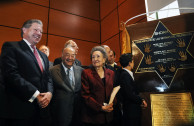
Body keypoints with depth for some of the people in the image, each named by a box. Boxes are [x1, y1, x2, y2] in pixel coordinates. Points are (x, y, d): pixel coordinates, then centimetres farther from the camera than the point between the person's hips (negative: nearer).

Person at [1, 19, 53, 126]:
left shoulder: (43, 56, 20)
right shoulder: (11, 47, -2)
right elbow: (12, 75, -14)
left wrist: (49, 93, -5)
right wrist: (36, 95, -17)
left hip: (43, 107, 6)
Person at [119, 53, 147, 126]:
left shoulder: (127, 74, 9)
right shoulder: (125, 75, -20)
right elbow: (129, 94, -23)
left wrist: (140, 100, 2)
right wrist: (141, 101, -10)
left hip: (134, 109, 9)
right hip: (131, 110, -9)